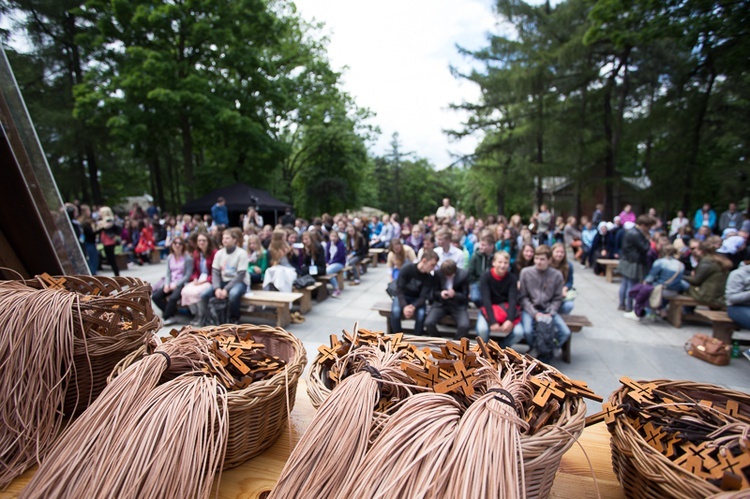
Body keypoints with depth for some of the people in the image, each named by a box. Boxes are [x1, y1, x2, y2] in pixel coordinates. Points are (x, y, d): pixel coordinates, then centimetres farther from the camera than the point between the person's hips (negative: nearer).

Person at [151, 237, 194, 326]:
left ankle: (165, 317, -6)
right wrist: (167, 284, -6)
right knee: (155, 296, -12)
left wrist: (176, 284, -14)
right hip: (171, 283, 6)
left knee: (172, 298, -30)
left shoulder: (188, 258, -7)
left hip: (182, 283, -6)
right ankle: (172, 312, -1)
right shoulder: (170, 258, 11)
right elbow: (168, 273, 11)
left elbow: (188, 275, -10)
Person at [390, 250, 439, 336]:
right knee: (395, 312, -32)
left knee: (421, 314, -31)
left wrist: (414, 307, -37)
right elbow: (399, 290, -20)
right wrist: (404, 306, -36)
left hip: (417, 299, 1)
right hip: (402, 297, -1)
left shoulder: (429, 277, -14)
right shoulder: (406, 269, -21)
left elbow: (423, 297, -16)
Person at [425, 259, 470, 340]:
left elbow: (465, 297, -7)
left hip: (458, 305, -1)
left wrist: (455, 295, -29)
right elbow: (434, 293, 0)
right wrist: (440, 294, -25)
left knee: (464, 326, -29)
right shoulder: (437, 273, -11)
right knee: (428, 323, -25)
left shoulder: (464, 274, -13)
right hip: (441, 303, 1)